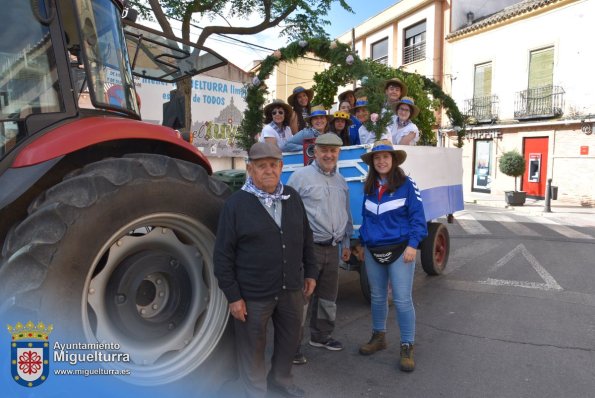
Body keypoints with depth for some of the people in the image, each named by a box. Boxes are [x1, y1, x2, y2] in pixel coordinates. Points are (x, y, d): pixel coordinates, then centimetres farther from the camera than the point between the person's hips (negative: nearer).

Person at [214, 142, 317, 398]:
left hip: (292, 289, 5)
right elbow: (223, 255, -12)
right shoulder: (236, 204, -13)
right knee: (252, 348, 13)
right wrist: (232, 296, -13)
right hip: (253, 294, -5)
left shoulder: (292, 197, 2)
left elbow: (306, 239, 11)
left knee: (290, 340, 22)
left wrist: (310, 272, 10)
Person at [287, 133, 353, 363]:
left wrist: (346, 243, 21)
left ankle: (321, 336, 36)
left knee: (328, 296, 18)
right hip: (308, 247, -7)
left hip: (332, 249, 7)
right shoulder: (301, 177, -7)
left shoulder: (341, 182, 14)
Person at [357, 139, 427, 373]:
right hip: (373, 251, 5)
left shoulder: (407, 184, -7)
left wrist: (413, 244, -16)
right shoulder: (369, 188, 8)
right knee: (377, 297, 15)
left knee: (402, 299, -3)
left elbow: (417, 216, -8)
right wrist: (363, 243, 15)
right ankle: (379, 336, 33)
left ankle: (407, 347, 11)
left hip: (399, 249, -5)